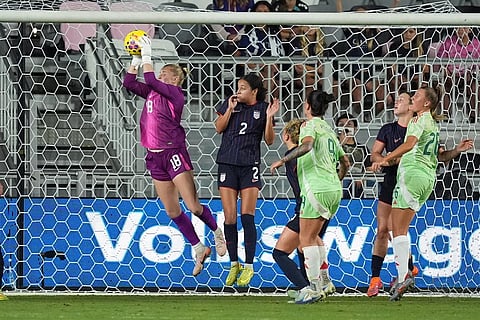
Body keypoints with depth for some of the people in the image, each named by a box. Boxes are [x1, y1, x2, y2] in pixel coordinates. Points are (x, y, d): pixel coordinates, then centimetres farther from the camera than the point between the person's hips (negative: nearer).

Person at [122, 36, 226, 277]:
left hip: (174, 153, -8)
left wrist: (147, 56, -13)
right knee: (172, 212, 8)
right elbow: (129, 83, 13)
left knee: (194, 206, -9)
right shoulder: (152, 92, 12)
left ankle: (217, 232, 18)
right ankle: (199, 249, 19)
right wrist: (136, 59, 7)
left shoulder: (175, 93, -10)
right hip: (156, 157, 8)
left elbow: (150, 80, -21)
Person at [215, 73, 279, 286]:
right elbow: (219, 128, 3)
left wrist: (269, 118, -13)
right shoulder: (231, 103, 5)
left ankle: (249, 266, -3)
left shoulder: (263, 108, 1)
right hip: (227, 163, 2)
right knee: (229, 217, 0)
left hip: (250, 165, -2)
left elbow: (269, 140, 1)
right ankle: (234, 264, 10)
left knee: (247, 216, -9)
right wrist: (230, 109, -8)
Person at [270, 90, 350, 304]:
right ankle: (322, 282, 15)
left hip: (317, 189, -9)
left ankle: (313, 288, -13)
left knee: (307, 239, -7)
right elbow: (345, 162, 27)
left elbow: (306, 145, -25)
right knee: (313, 236, 18)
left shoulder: (311, 124, -3)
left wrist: (283, 160, -21)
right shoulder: (329, 130, 22)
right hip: (334, 190, 9)